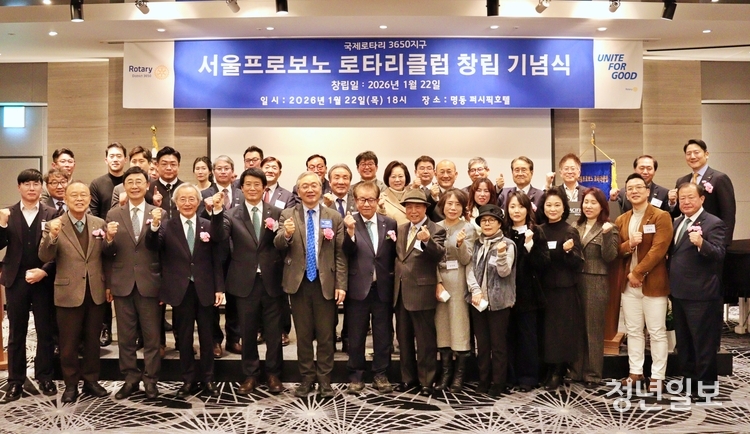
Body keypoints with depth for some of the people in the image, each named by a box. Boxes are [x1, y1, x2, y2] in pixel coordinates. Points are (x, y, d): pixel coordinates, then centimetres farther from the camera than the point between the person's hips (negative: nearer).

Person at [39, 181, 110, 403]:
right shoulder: (53, 225, -4)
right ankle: (71, 385, 22)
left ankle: (91, 380, 27)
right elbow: (45, 257, -15)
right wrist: (52, 236, -32)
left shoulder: (100, 224, 4)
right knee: (69, 343, 8)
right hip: (69, 292, -2)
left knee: (93, 340, 13)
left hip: (96, 291, 2)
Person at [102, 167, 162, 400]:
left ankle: (150, 379, 17)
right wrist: (109, 240, -15)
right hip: (122, 283, 2)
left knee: (152, 336, 6)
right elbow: (107, 253, 2)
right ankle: (130, 378, 22)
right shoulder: (113, 214, 6)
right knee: (125, 336, 10)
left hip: (149, 283, -2)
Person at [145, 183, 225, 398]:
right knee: (184, 337, 10)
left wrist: (219, 288, -2)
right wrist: (155, 226, -35)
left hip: (204, 289, 1)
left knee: (206, 337, 10)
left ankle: (208, 380, 23)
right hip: (180, 290, 0)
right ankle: (188, 381, 22)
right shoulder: (167, 226, -1)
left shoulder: (208, 226, 1)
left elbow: (216, 259, 2)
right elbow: (153, 247, -17)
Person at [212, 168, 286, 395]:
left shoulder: (276, 213, 3)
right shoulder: (231, 214, 1)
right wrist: (217, 212, -32)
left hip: (271, 281, 0)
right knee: (248, 332, 11)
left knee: (274, 331, 9)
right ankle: (251, 375, 26)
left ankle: (273, 374, 25)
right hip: (245, 281, 0)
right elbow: (220, 236, -19)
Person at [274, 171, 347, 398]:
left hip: (325, 281, 0)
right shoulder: (288, 215, 3)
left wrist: (341, 284, -6)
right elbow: (278, 245, -10)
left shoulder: (334, 217, 2)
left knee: (325, 334, 7)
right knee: (303, 334, 9)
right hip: (299, 281, 1)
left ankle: (324, 379, 19)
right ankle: (307, 378, 22)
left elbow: (340, 253, 0)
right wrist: (287, 234, -32)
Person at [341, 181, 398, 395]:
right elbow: (347, 254, -17)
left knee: (383, 335, 11)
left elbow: (394, 255, 9)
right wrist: (350, 231, -29)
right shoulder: (349, 223, -4)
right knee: (356, 336, 9)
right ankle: (355, 376, 23)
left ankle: (381, 375, 25)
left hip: (383, 288, 2)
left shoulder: (390, 223, 4)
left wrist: (394, 241, -9)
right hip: (358, 288, -2)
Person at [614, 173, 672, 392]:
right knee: (633, 331, 11)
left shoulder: (661, 216, -6)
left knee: (657, 332, 2)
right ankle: (635, 372, 20)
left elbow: (658, 249, -14)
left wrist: (638, 273, -15)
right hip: (628, 283, 5)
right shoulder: (621, 220, 12)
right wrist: (628, 244, -13)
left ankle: (657, 376, 11)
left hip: (653, 283, -5)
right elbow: (616, 251, 9)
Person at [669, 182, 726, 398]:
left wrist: (701, 243, -40)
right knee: (683, 340, 18)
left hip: (701, 294, -8)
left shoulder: (713, 223, -11)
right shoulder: (677, 222, 12)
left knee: (703, 342, 3)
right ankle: (688, 379, 31)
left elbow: (719, 254, -23)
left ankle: (705, 384, 15)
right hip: (678, 292, 8)